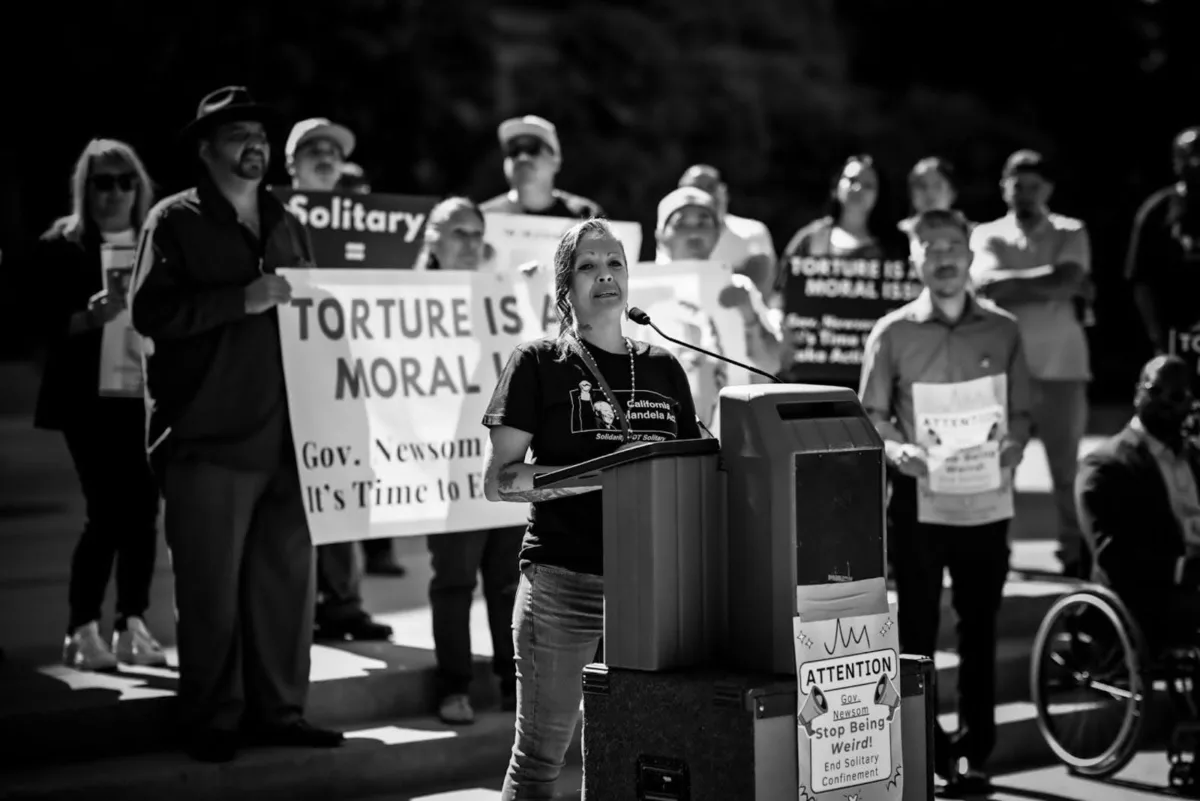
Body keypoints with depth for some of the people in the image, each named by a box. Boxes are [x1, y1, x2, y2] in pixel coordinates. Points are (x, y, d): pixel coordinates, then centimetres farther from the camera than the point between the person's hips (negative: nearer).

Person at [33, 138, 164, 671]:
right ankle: (82, 632, -1)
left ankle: (132, 626, 12)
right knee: (108, 511, -10)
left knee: (143, 510, 3)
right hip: (90, 399, -4)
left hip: (146, 394, 4)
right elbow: (49, 323, -7)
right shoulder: (60, 248, 0)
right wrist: (92, 317, -23)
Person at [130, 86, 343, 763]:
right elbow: (152, 311, -13)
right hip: (208, 439, -5)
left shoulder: (288, 226, 18)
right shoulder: (175, 222, -1)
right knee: (211, 586, -1)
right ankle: (213, 720, 9)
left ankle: (279, 710, 16)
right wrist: (242, 300, -18)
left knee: (288, 574, 6)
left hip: (285, 435, 5)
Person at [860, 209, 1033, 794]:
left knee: (979, 626, 6)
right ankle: (921, 749, 9)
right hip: (918, 496, -1)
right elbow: (870, 413, 3)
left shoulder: (1002, 330, 6)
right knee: (916, 625, 1)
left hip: (985, 497, 1)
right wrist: (897, 448, -16)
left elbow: (1021, 411, 10)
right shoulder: (893, 332, 2)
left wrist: (1013, 445, -11)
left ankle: (974, 751, 15)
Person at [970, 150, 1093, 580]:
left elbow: (1065, 281, -12)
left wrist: (1014, 285, -8)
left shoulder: (1071, 233, 5)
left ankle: (1076, 554, 9)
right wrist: (1058, 284, -11)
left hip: (1061, 369, -1)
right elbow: (986, 284, -13)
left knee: (1068, 468, 2)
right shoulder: (987, 235, 6)